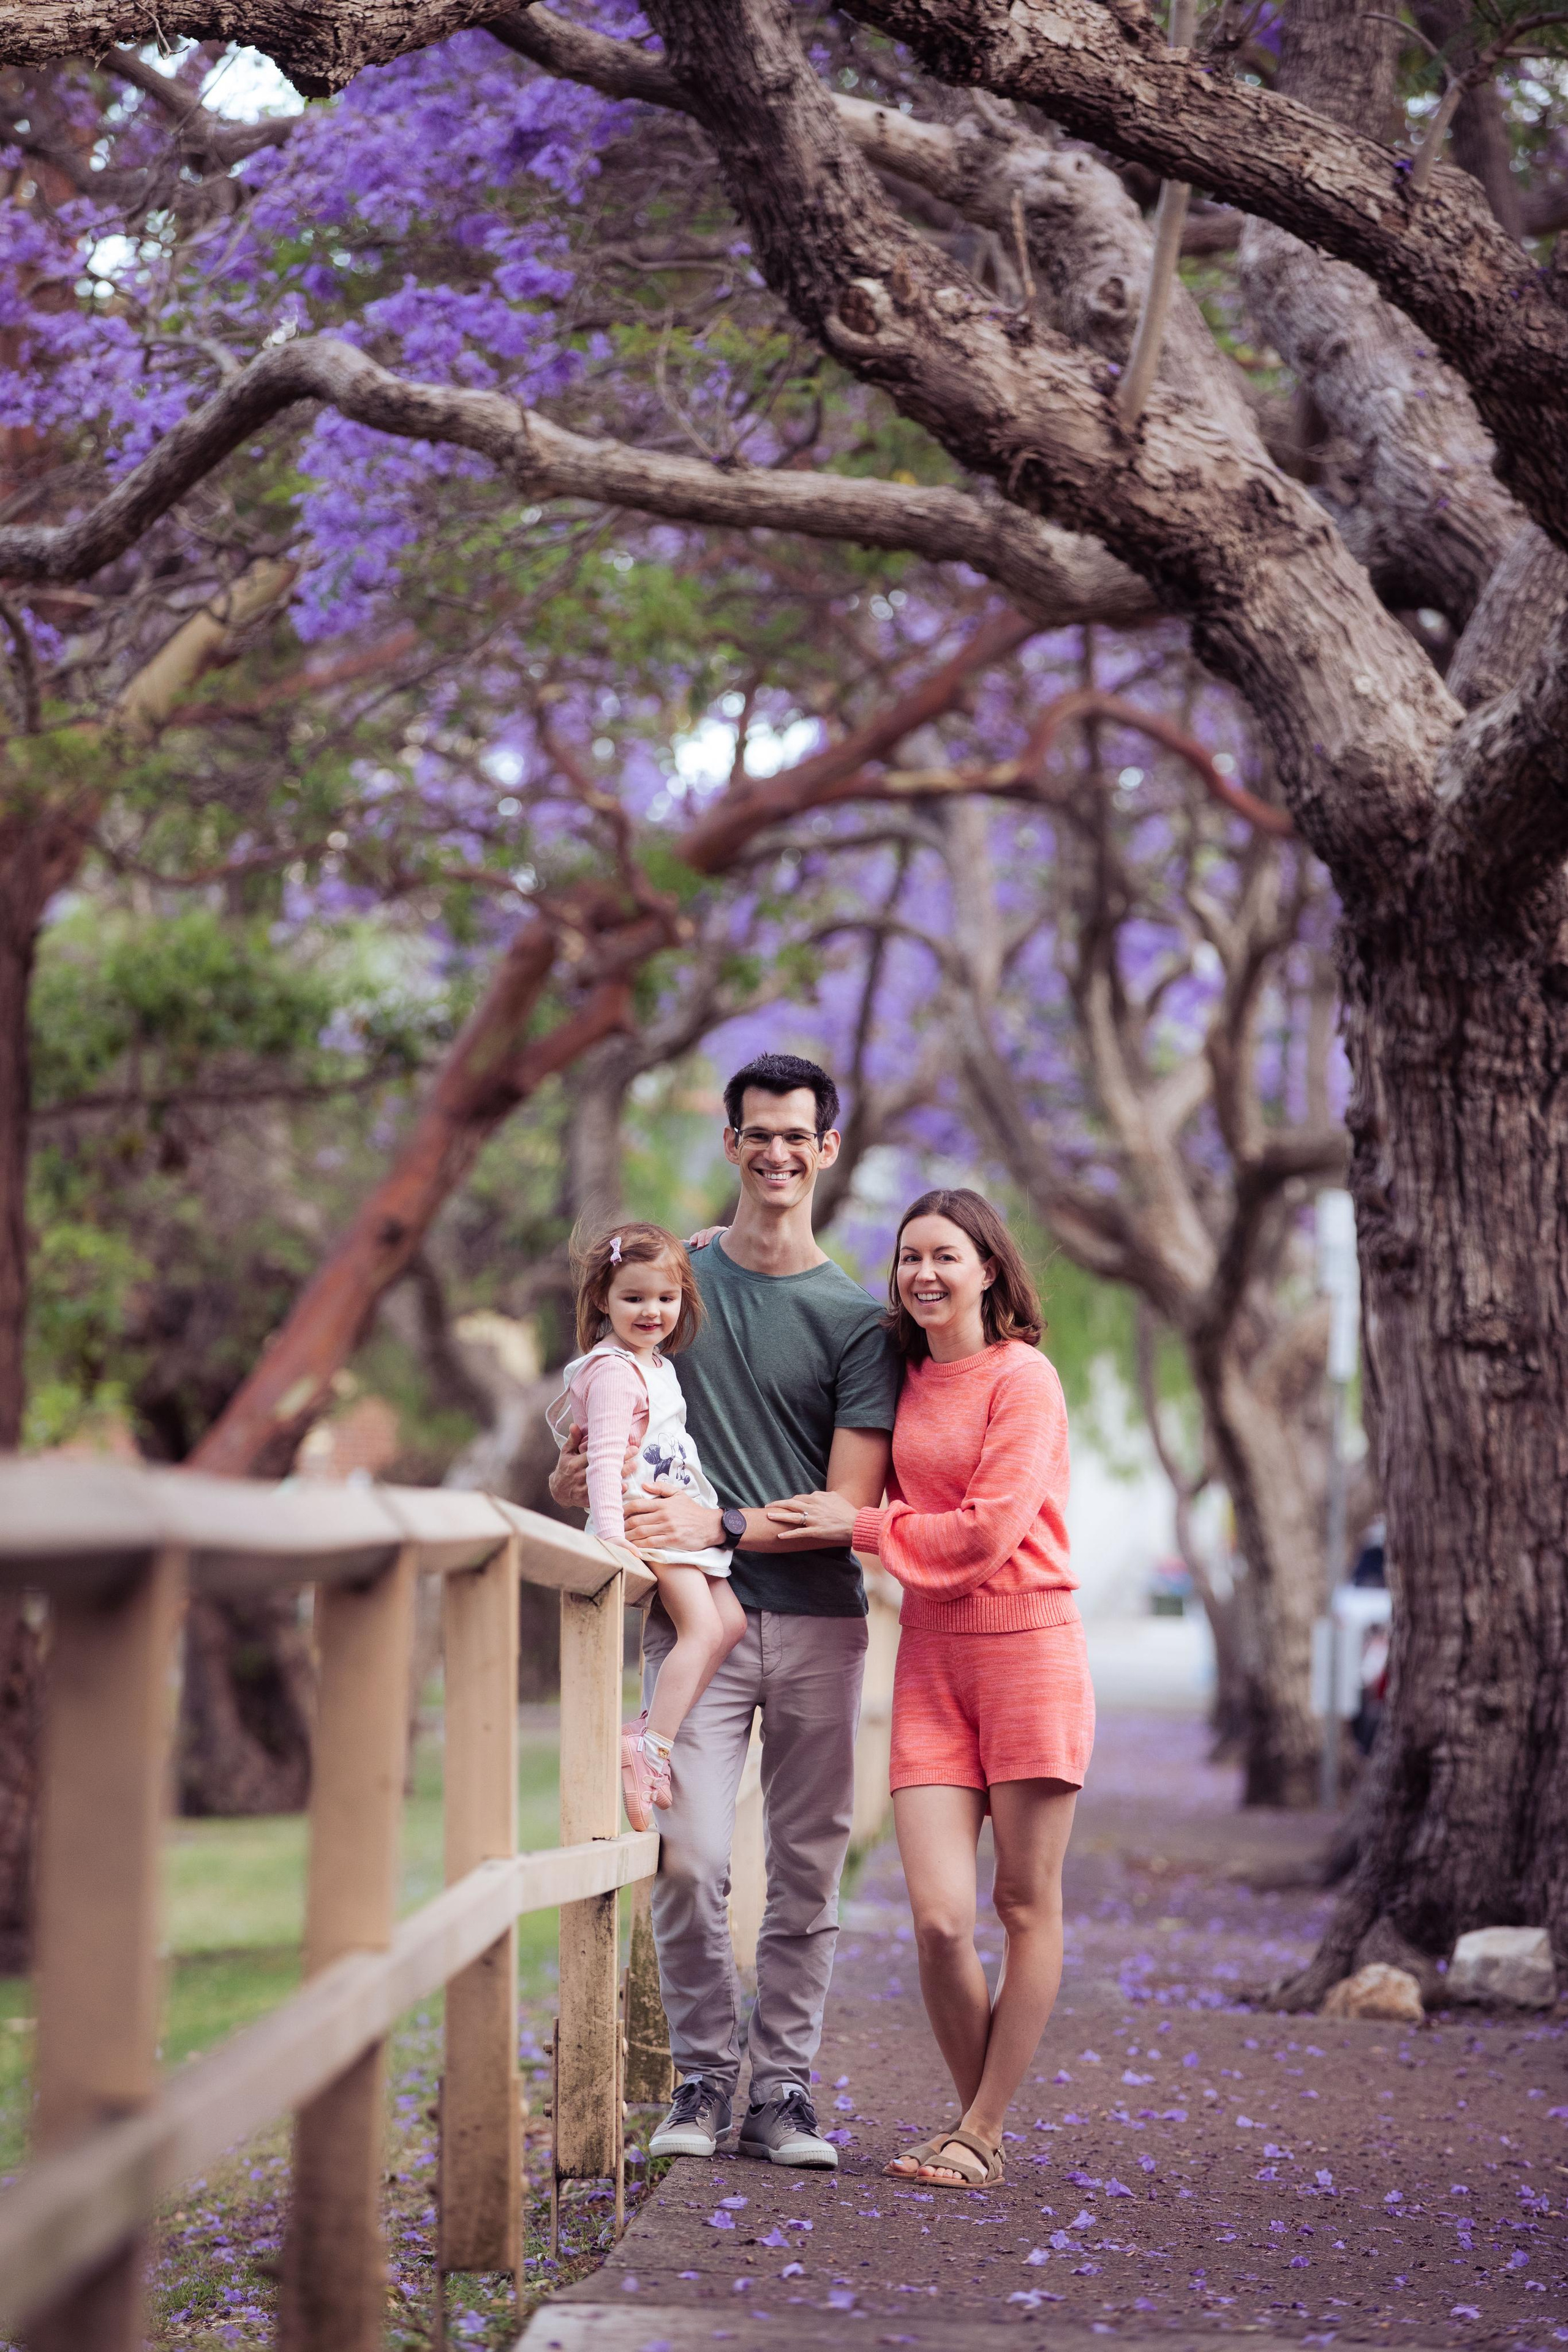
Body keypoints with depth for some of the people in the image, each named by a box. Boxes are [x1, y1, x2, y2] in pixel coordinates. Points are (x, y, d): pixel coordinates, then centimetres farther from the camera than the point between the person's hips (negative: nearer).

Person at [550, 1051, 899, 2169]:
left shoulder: (858, 1319, 3)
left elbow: (851, 1508, -3)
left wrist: (722, 1525, -16)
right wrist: (580, 1469, -3)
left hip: (820, 1623, 0)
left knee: (808, 1868, 3)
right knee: (689, 1857, -11)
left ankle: (783, 2092, 10)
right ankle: (704, 2079, 3)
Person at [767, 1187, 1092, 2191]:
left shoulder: (1022, 1377, -6)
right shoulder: (905, 1380, 13)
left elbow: (989, 1530, -15)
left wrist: (860, 1526, -5)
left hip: (1028, 1646, -5)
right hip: (931, 1655, 5)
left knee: (1027, 1906, 3)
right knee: (940, 1919, -5)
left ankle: (981, 2133, 12)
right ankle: (980, 2122, 14)